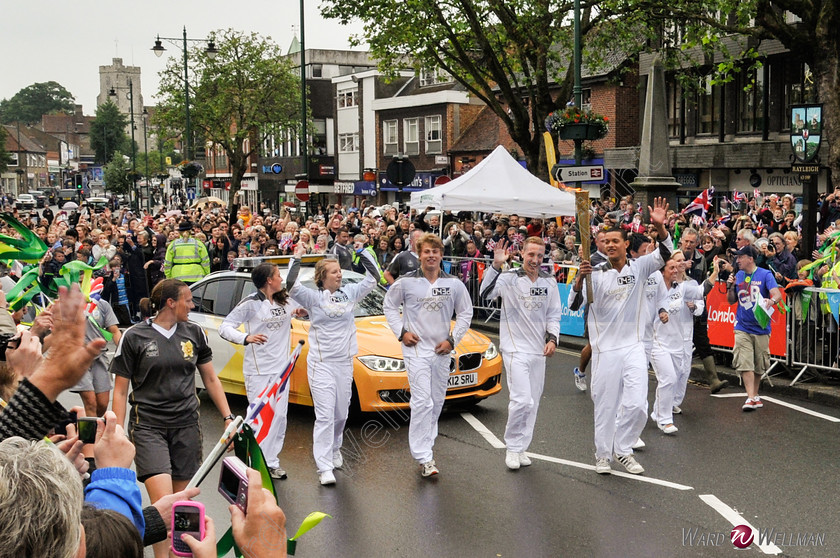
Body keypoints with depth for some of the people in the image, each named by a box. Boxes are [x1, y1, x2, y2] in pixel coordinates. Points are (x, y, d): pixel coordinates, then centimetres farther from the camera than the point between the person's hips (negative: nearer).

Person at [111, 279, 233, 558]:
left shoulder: (194, 333, 7)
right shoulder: (134, 337, -3)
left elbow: (210, 379, 16)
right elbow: (120, 390, 0)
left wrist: (228, 417, 8)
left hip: (186, 425, 4)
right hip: (148, 426, -4)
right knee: (162, 502, -17)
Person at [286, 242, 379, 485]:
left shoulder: (349, 293, 7)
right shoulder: (314, 297, -5)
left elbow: (373, 277, 10)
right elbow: (291, 285, -20)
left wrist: (362, 252, 7)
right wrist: (297, 258, -16)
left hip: (345, 363, 4)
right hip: (321, 363, -4)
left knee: (341, 414, 14)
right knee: (325, 415, -8)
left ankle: (334, 449, 39)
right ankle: (324, 467, -6)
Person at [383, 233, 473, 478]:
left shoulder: (454, 284, 4)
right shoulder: (405, 282, -3)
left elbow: (466, 313, 13)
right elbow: (389, 306, 9)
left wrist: (453, 339, 2)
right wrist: (401, 332, -2)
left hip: (442, 350, 4)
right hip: (416, 349, -4)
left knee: (436, 402, 11)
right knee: (422, 402, -13)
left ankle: (425, 444, 28)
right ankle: (424, 457, -11)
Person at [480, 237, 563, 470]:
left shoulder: (549, 282, 7)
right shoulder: (510, 278, -9)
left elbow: (554, 314, 14)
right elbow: (486, 292, -27)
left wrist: (552, 338, 0)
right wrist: (496, 265, -36)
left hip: (539, 350, 6)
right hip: (515, 348, -6)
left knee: (533, 402, 10)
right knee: (522, 400, -15)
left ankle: (520, 447, 24)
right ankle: (512, 447, 5)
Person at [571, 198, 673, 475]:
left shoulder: (639, 268, 2)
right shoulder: (596, 274, -3)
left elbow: (664, 254, -12)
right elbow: (574, 304, -11)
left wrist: (660, 227, -30)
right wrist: (580, 279, -29)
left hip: (633, 347, 1)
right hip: (605, 350, -1)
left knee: (637, 404, -5)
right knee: (605, 405, 8)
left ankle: (623, 449, 16)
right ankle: (603, 454, 24)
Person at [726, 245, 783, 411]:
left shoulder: (765, 275, -6)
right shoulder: (738, 276, 5)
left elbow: (777, 294, -18)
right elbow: (731, 301, 13)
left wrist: (772, 300, -40)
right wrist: (730, 287, -6)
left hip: (761, 327, -2)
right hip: (743, 327, 2)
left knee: (759, 366, 11)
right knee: (745, 364, -11)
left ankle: (754, 395, 28)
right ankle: (751, 398, -13)